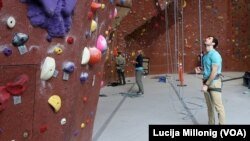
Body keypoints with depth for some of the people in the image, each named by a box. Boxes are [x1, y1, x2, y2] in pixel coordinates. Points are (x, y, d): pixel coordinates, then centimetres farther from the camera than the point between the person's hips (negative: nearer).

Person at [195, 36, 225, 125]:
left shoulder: (214, 55, -15)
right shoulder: (206, 55, 11)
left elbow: (214, 72, -20)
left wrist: (206, 85, -20)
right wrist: (200, 70, 3)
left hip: (214, 82, -9)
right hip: (206, 81, 9)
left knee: (218, 106, -2)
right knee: (209, 105, 17)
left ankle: (222, 123, 9)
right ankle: (211, 123, 30)